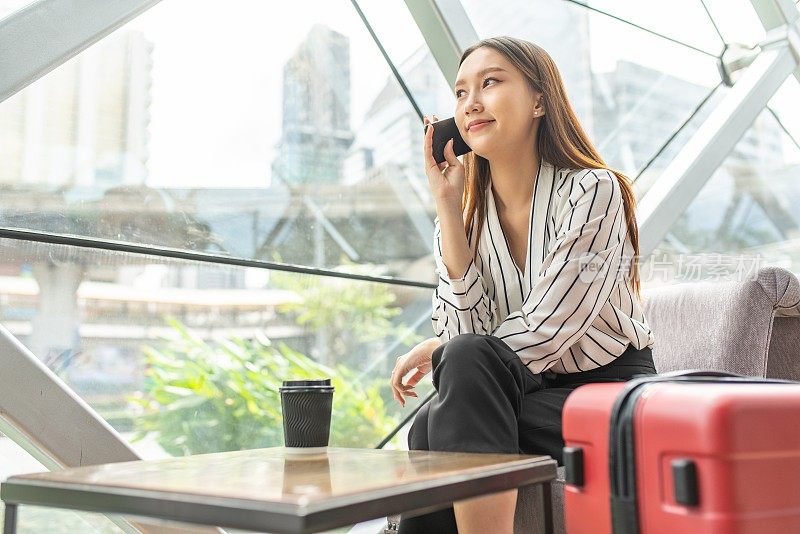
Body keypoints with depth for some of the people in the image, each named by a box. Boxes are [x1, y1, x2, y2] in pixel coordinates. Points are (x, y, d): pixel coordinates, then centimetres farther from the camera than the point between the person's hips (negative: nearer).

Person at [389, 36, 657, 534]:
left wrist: (437, 352, -6)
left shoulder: (593, 192, -11)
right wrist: (447, 207, -13)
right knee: (438, 425, -28)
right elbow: (465, 331, -9)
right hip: (526, 397, 4)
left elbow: (542, 332, -17)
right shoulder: (465, 217, 4)